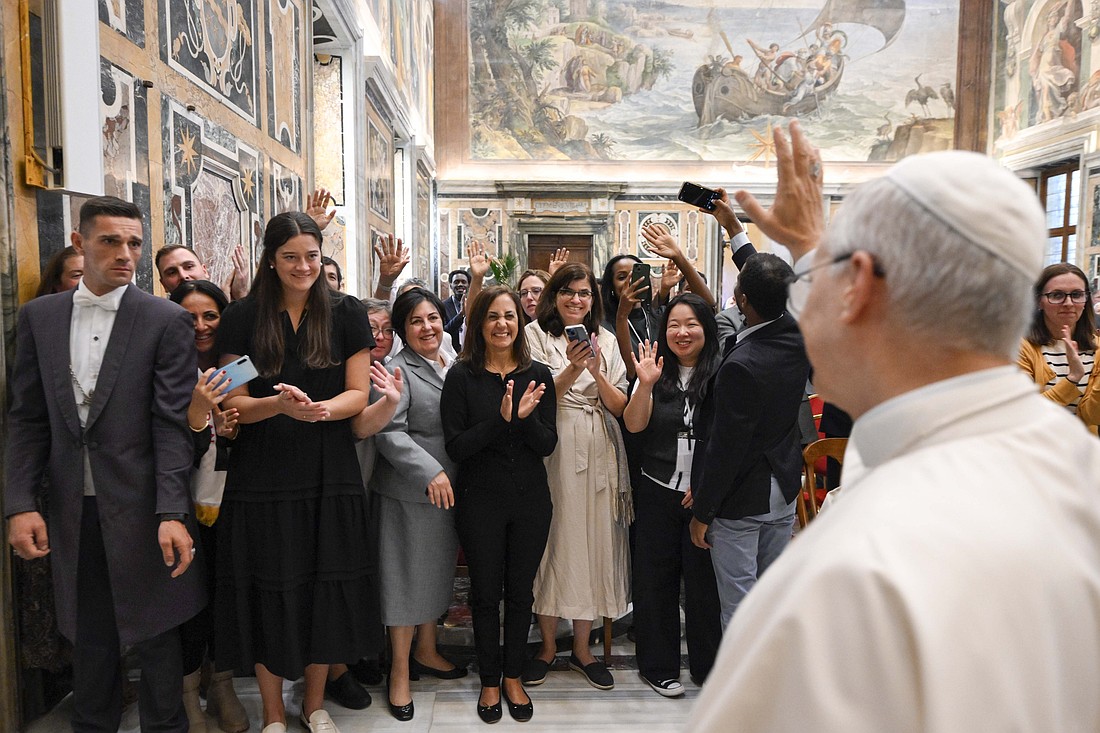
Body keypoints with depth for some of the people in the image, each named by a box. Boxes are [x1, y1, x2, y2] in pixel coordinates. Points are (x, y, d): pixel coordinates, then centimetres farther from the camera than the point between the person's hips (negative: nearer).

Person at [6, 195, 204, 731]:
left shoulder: (166, 320, -6)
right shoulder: (39, 316, 6)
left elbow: (171, 422, -10)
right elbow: (27, 419, 6)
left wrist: (172, 512, -17)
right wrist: (20, 504, -3)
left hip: (142, 506, -3)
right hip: (71, 507, 3)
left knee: (153, 635, 10)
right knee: (88, 636, 18)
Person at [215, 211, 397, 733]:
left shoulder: (346, 313, 1)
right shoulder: (242, 318, 0)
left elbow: (358, 394, 0)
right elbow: (233, 403, -1)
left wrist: (321, 408, -21)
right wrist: (278, 404, -21)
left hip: (329, 474, 1)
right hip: (261, 475, 0)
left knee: (325, 589, 8)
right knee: (268, 592, 7)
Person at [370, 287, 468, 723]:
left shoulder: (453, 367, 10)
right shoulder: (397, 370, -13)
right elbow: (389, 432, -20)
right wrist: (430, 472, -25)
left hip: (449, 487, 7)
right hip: (409, 490, -7)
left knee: (438, 570, 18)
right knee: (407, 575, 3)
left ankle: (426, 651, 36)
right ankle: (400, 670, 19)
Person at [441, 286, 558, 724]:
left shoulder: (538, 375, -1)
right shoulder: (462, 376, -7)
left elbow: (547, 445, -3)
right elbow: (456, 448, -12)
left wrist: (526, 417, -23)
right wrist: (500, 419, -25)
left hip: (530, 500, 2)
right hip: (480, 502, -2)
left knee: (520, 592, 14)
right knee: (486, 594, 11)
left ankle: (513, 676, 34)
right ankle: (490, 681, 31)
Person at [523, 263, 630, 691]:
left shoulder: (606, 341, 11)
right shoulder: (536, 335, 1)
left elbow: (619, 406, 5)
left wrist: (597, 372, -12)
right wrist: (571, 370, -21)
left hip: (598, 454, 3)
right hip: (551, 454, -3)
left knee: (591, 541, 7)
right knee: (552, 541, 3)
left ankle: (582, 648, 22)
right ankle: (547, 644, 22)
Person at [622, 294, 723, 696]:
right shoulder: (656, 370, 3)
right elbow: (634, 425, -6)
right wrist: (645, 384, -21)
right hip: (657, 492, 2)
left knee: (704, 579, 8)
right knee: (656, 579, 10)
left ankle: (709, 666, 29)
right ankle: (658, 666, 27)